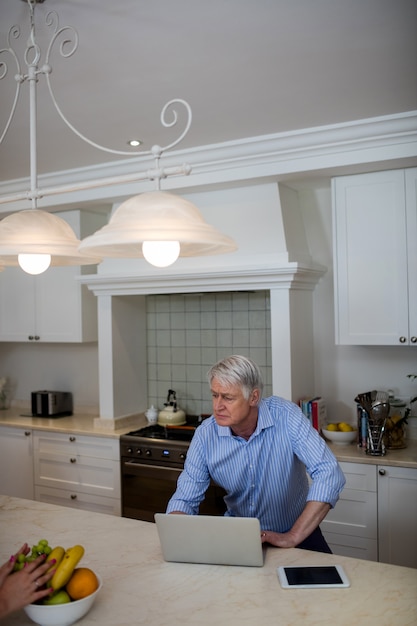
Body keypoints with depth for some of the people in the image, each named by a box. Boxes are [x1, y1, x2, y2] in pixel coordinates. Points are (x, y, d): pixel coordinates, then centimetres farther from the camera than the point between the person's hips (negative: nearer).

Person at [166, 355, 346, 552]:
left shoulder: (285, 416, -19)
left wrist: (293, 537, -28)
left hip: (293, 531, -3)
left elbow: (329, 473, -25)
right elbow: (185, 498, -4)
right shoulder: (205, 435, -11)